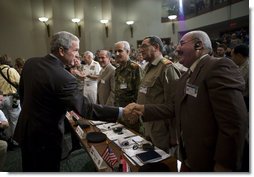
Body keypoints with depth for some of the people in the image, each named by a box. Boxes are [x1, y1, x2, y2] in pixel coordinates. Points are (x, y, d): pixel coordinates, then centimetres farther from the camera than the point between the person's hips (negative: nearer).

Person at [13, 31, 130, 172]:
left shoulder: (30, 63, -4)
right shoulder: (64, 78, -30)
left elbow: (22, 91, 9)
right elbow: (86, 109, -30)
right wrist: (122, 112, -27)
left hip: (25, 130, 7)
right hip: (45, 137, -7)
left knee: (29, 169, 26)